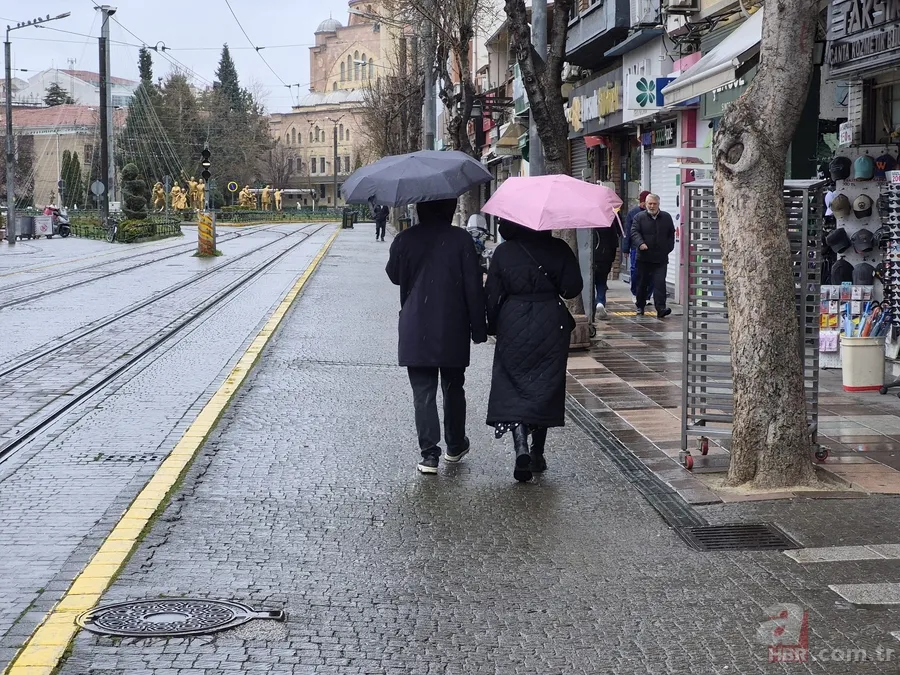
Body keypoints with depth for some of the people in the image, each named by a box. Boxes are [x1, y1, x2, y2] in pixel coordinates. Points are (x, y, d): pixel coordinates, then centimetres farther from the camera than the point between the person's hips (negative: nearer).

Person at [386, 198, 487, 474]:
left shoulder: (405, 239, -4)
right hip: (453, 330, 0)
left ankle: (429, 454, -4)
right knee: (453, 389, 17)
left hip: (415, 331, 0)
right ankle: (455, 446, 29)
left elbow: (394, 275, 13)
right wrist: (478, 327, -2)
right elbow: (473, 286, -8)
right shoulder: (460, 239, -8)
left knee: (423, 393, 2)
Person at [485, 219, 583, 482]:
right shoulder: (559, 249, -5)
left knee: (511, 389, 3)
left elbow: (492, 294, -2)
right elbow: (572, 288, -6)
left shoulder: (503, 252, -4)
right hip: (551, 326, 1)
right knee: (545, 389, 12)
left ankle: (521, 447, -18)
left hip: (513, 327, -1)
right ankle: (537, 454, 17)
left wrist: (492, 326, 10)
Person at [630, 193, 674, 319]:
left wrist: (668, 248, 5)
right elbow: (634, 232, -8)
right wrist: (640, 243, -27)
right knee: (642, 283, 11)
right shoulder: (639, 217, 3)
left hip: (661, 258, 0)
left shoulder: (666, 218, 9)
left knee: (660, 283, -11)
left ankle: (661, 308, -18)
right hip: (644, 258, 0)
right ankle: (640, 307, 26)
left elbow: (671, 234, 16)